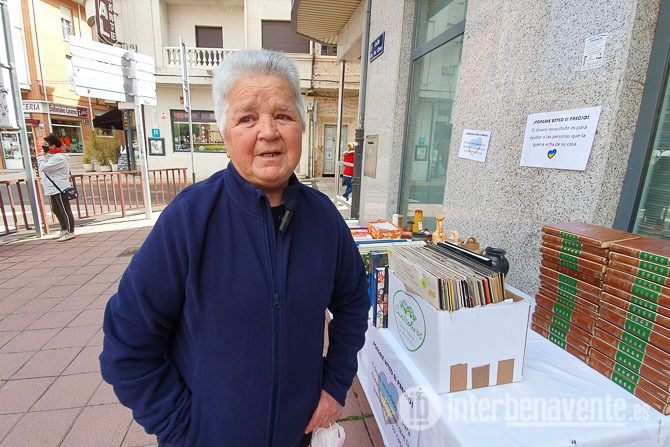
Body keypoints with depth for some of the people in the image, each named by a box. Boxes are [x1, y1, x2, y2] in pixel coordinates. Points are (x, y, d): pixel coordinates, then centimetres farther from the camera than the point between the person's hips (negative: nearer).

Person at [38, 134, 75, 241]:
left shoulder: (59, 157, -15)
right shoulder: (51, 155, 16)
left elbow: (44, 168, -19)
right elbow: (41, 168, 18)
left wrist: (41, 156, -6)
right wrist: (42, 156, 7)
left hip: (59, 189, -11)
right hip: (53, 189, 11)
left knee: (65, 211, -5)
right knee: (56, 210, 18)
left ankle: (70, 232, 0)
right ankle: (64, 230, 30)